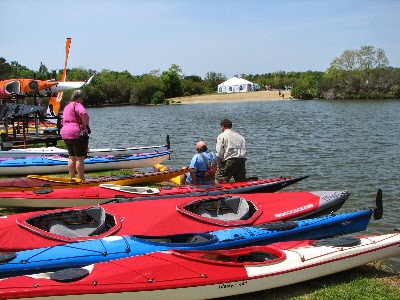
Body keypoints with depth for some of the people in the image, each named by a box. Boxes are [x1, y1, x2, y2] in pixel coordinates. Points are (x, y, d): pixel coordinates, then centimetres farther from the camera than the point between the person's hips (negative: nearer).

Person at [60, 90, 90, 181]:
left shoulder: (67, 106, 19)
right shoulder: (77, 105, -10)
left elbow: (64, 121, 22)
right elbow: (83, 114, -30)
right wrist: (84, 125, -17)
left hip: (65, 133, 9)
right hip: (77, 133, -9)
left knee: (72, 157, 16)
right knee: (80, 158, -4)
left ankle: (71, 179, 20)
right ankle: (82, 180, -2)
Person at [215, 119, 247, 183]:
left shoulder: (221, 136, 4)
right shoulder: (240, 137, 21)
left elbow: (219, 154, -4)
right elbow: (244, 151, 13)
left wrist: (218, 166, 2)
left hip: (229, 161, -6)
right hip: (242, 161, 6)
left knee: (218, 182, -6)